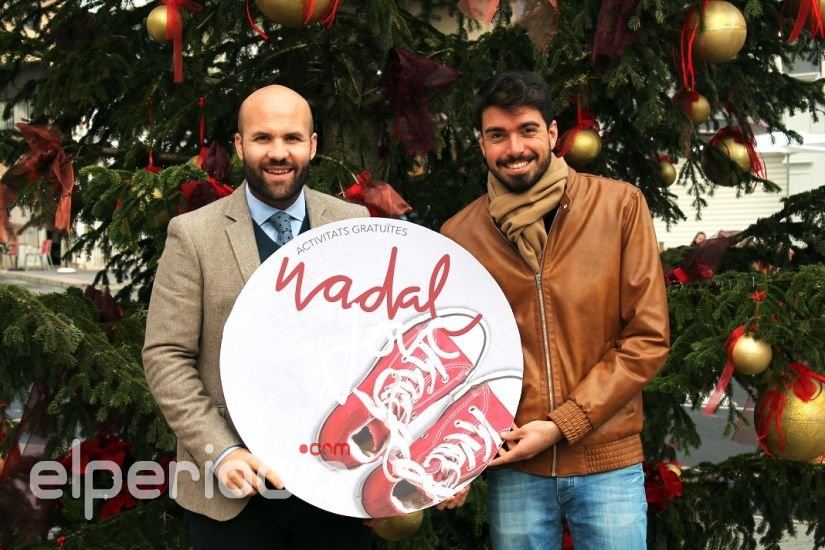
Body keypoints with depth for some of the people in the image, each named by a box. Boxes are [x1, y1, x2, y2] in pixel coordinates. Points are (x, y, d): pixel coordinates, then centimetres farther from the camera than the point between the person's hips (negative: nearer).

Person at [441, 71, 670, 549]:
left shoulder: (620, 205, -5)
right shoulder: (458, 235, -1)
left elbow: (648, 338, -6)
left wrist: (563, 424, -11)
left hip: (608, 461, -1)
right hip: (513, 468, 1)